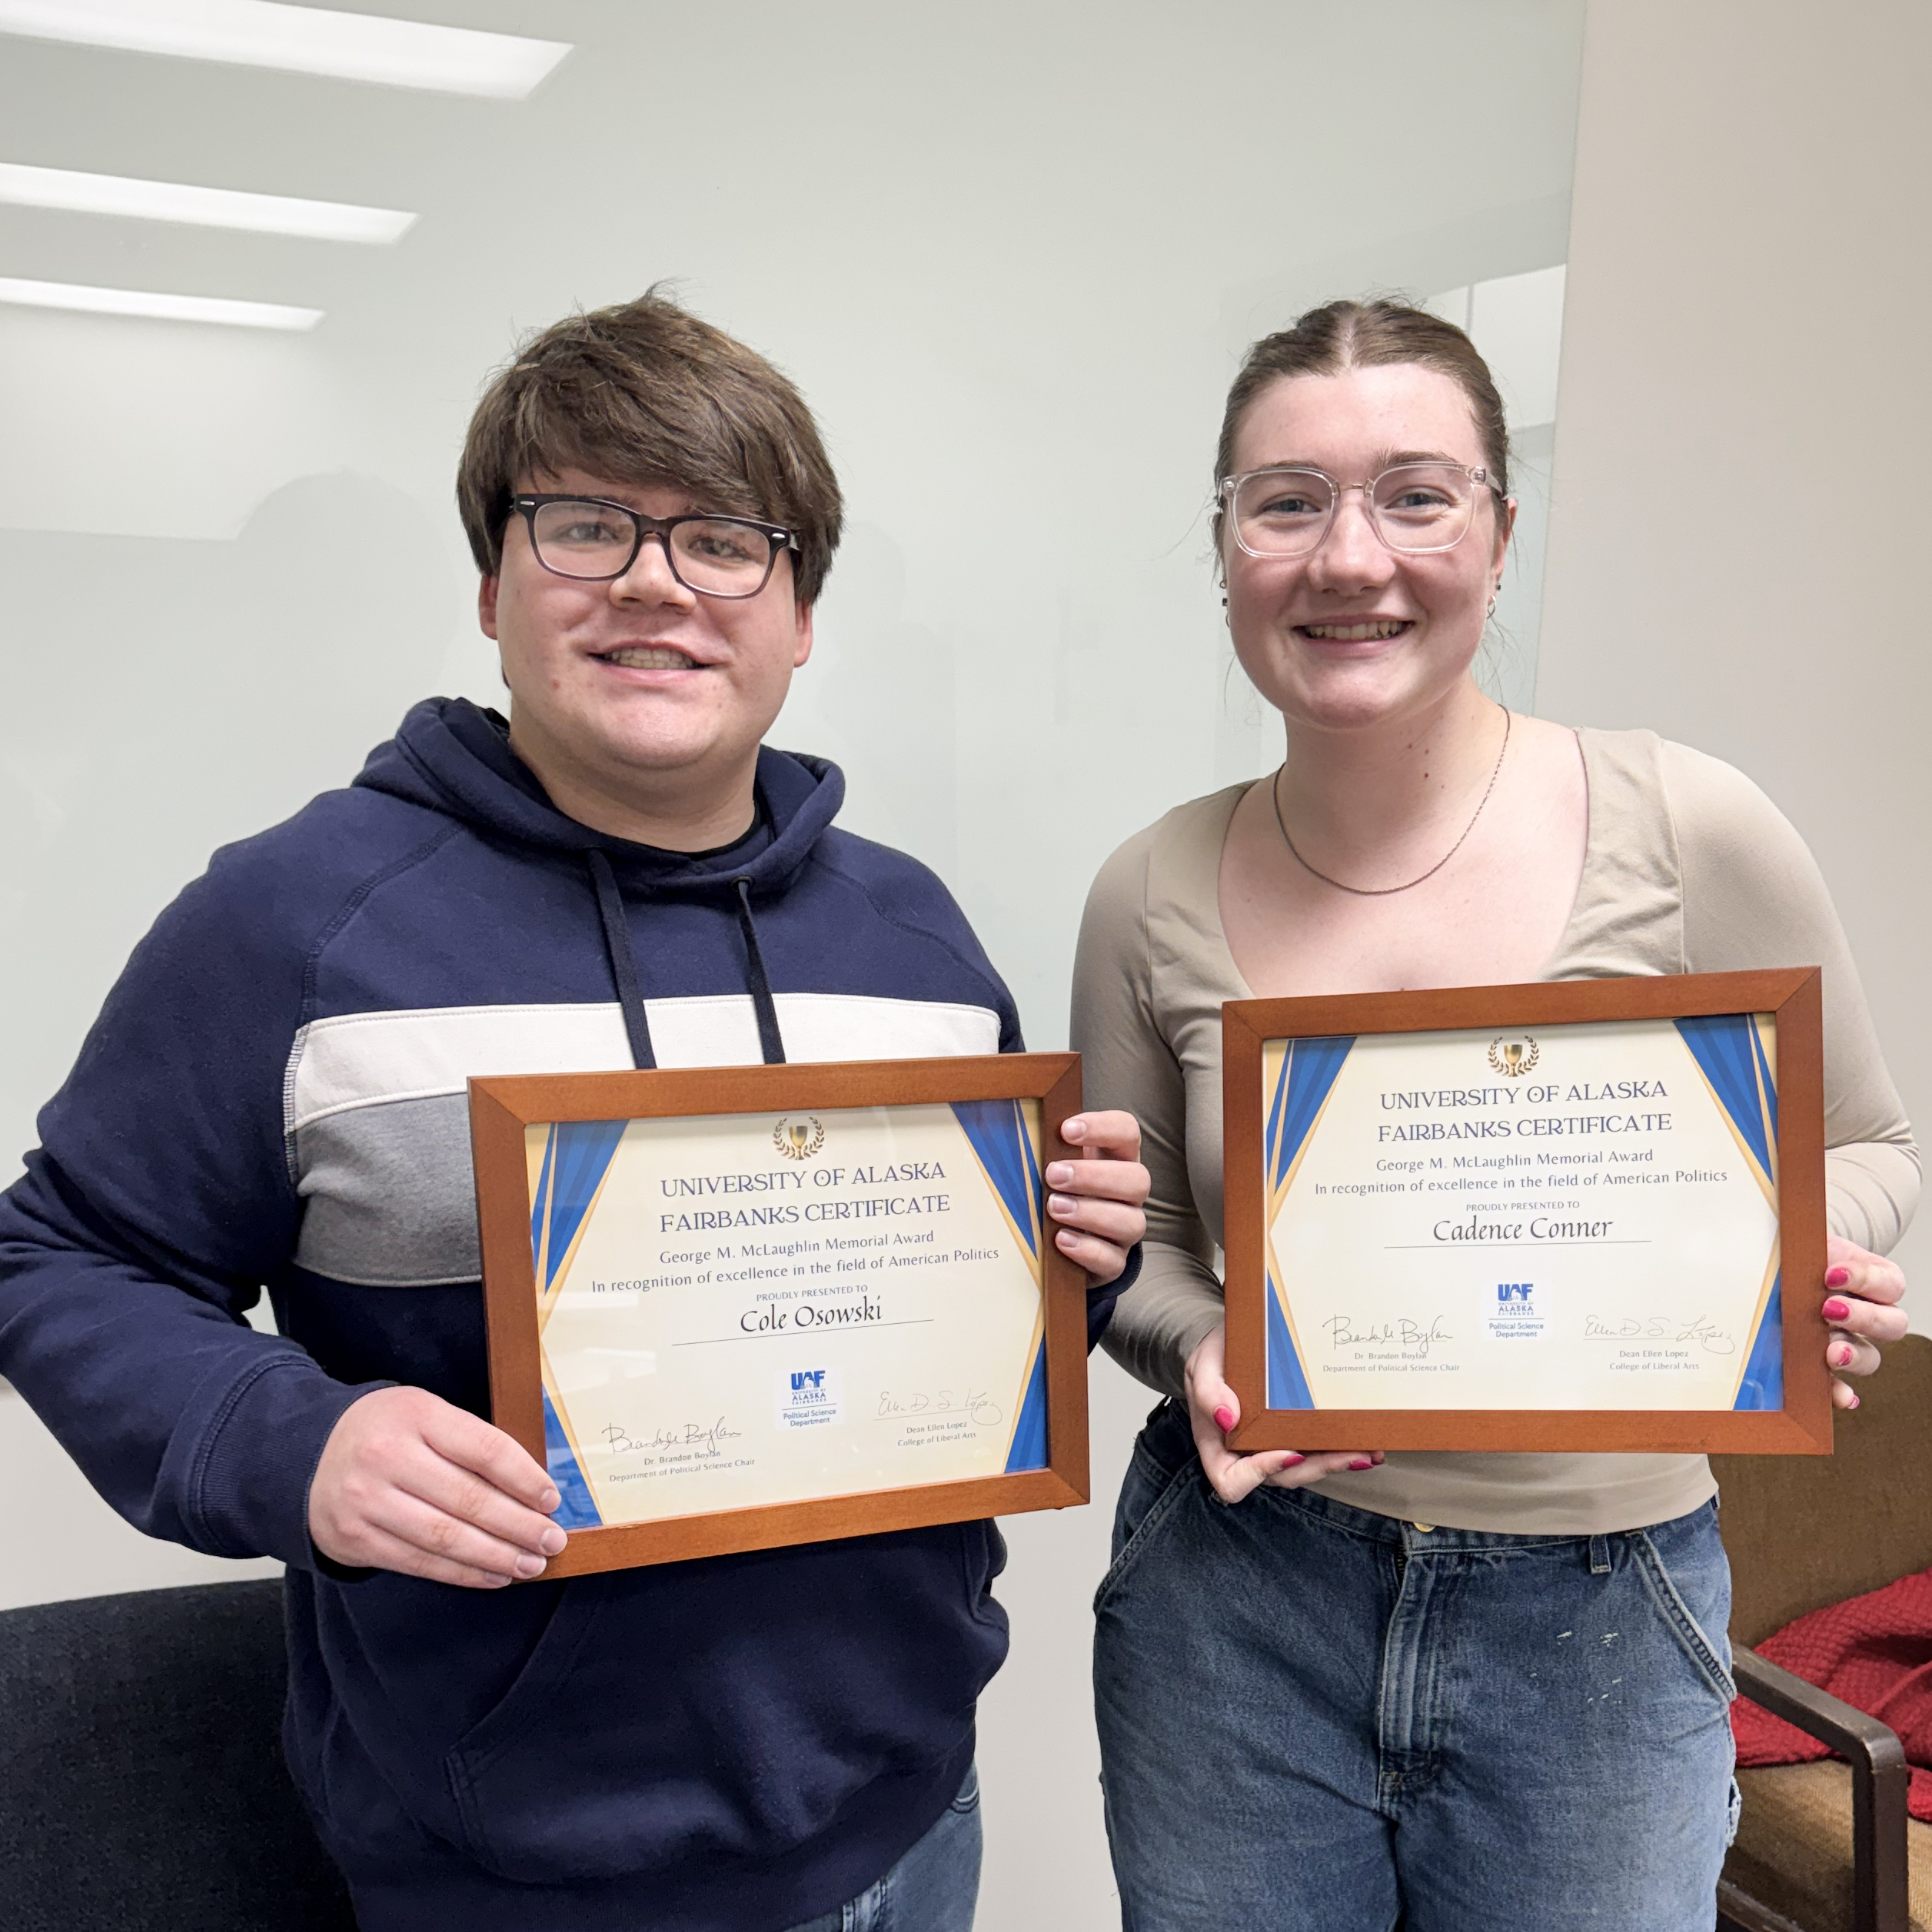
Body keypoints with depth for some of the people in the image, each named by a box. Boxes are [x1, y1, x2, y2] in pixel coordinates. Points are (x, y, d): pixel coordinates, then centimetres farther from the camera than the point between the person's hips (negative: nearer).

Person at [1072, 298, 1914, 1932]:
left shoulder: (1689, 832, -12)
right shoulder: (1155, 896, -6)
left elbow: (1864, 1149, 2)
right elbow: (1135, 1250, 5)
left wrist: (1806, 1276, -18)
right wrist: (1200, 1350, -15)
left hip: (1597, 1617, -1)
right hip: (1236, 1597, 1)